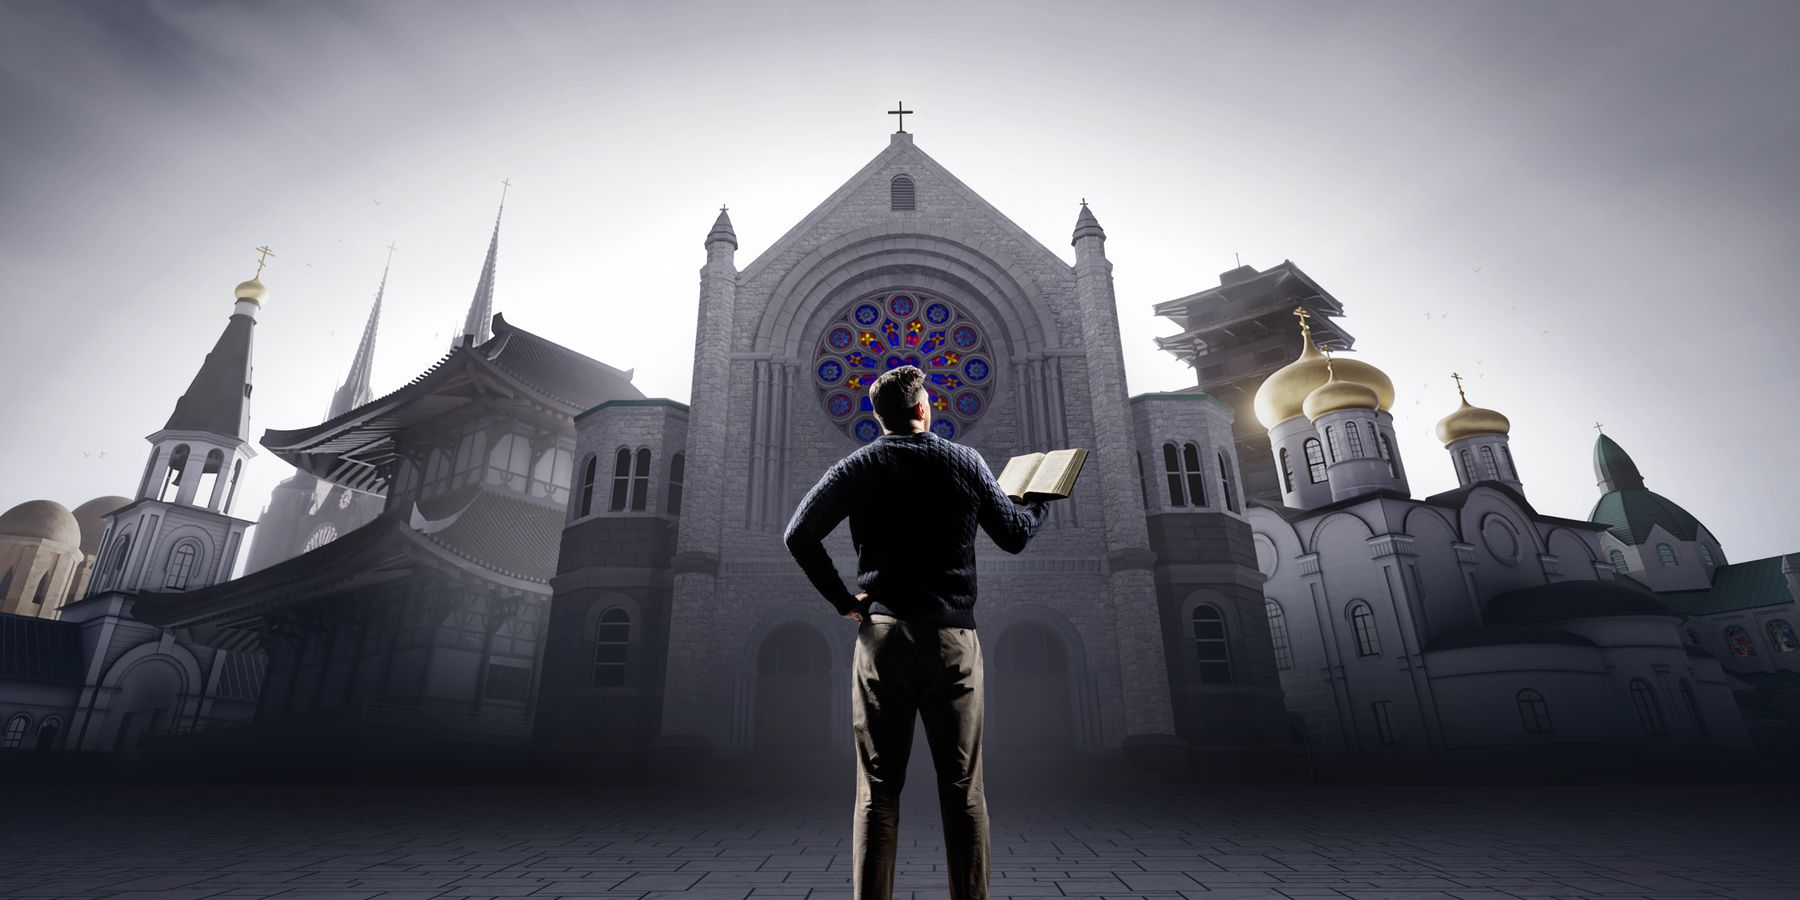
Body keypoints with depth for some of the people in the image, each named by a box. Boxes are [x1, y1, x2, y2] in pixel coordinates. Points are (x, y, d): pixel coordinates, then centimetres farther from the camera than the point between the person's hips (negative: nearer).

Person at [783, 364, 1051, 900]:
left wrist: (842, 600, 2)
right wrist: (1040, 504, 31)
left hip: (881, 635, 1)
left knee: (877, 790, 6)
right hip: (952, 637, 0)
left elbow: (799, 535, -5)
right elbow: (1014, 536, 10)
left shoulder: (857, 467, 4)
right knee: (963, 790, 7)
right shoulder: (965, 462, 3)